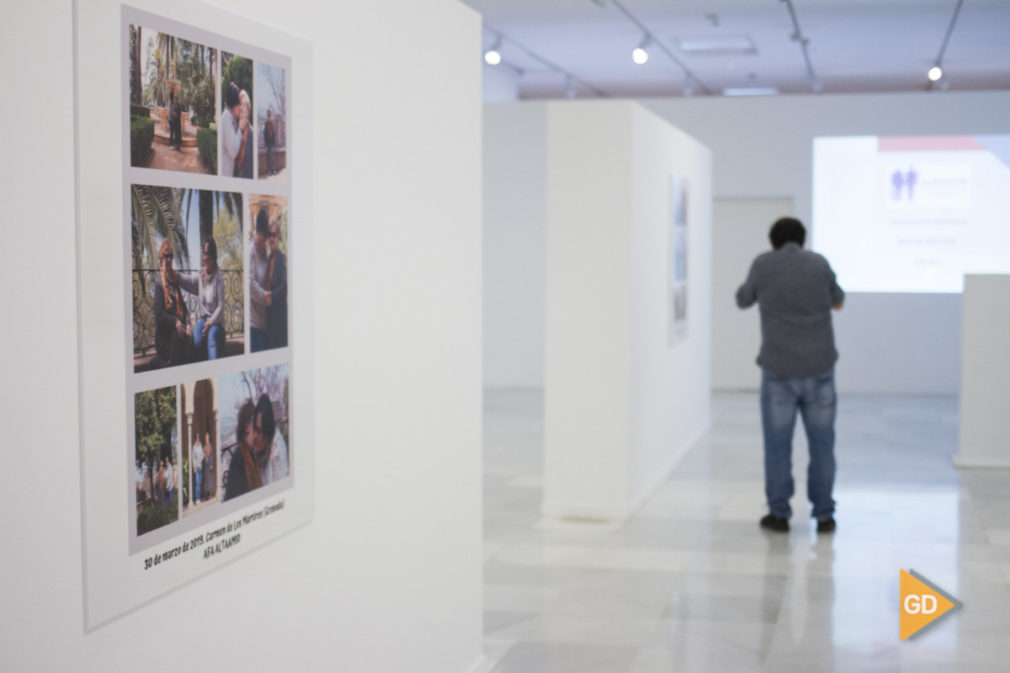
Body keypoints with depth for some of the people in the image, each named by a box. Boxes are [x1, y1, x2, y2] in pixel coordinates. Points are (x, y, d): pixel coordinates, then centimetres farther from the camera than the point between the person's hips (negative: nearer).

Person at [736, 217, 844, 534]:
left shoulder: (763, 265, -1)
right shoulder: (819, 263, 3)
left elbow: (743, 300, 15)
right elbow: (838, 300, 20)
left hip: (778, 370, -1)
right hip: (820, 368, 1)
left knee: (777, 445, 7)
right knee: (821, 445, 8)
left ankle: (779, 513, 11)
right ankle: (824, 515, 12)